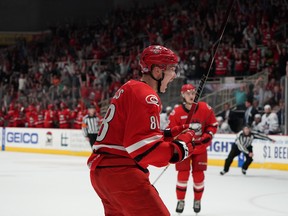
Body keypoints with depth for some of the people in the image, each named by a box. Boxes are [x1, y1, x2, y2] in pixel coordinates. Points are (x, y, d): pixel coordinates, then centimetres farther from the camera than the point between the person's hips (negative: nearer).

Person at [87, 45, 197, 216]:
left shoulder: (131, 88, 18)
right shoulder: (146, 96, -14)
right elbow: (142, 146, -22)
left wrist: (172, 134, 16)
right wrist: (179, 148, -14)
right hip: (120, 172, -11)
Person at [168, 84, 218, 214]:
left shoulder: (205, 109, -10)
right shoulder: (176, 113, -14)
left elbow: (213, 124, 1)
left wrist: (208, 135, -15)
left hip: (200, 148, 1)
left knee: (198, 174, 4)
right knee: (183, 173, -5)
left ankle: (197, 200, 24)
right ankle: (180, 200, 12)